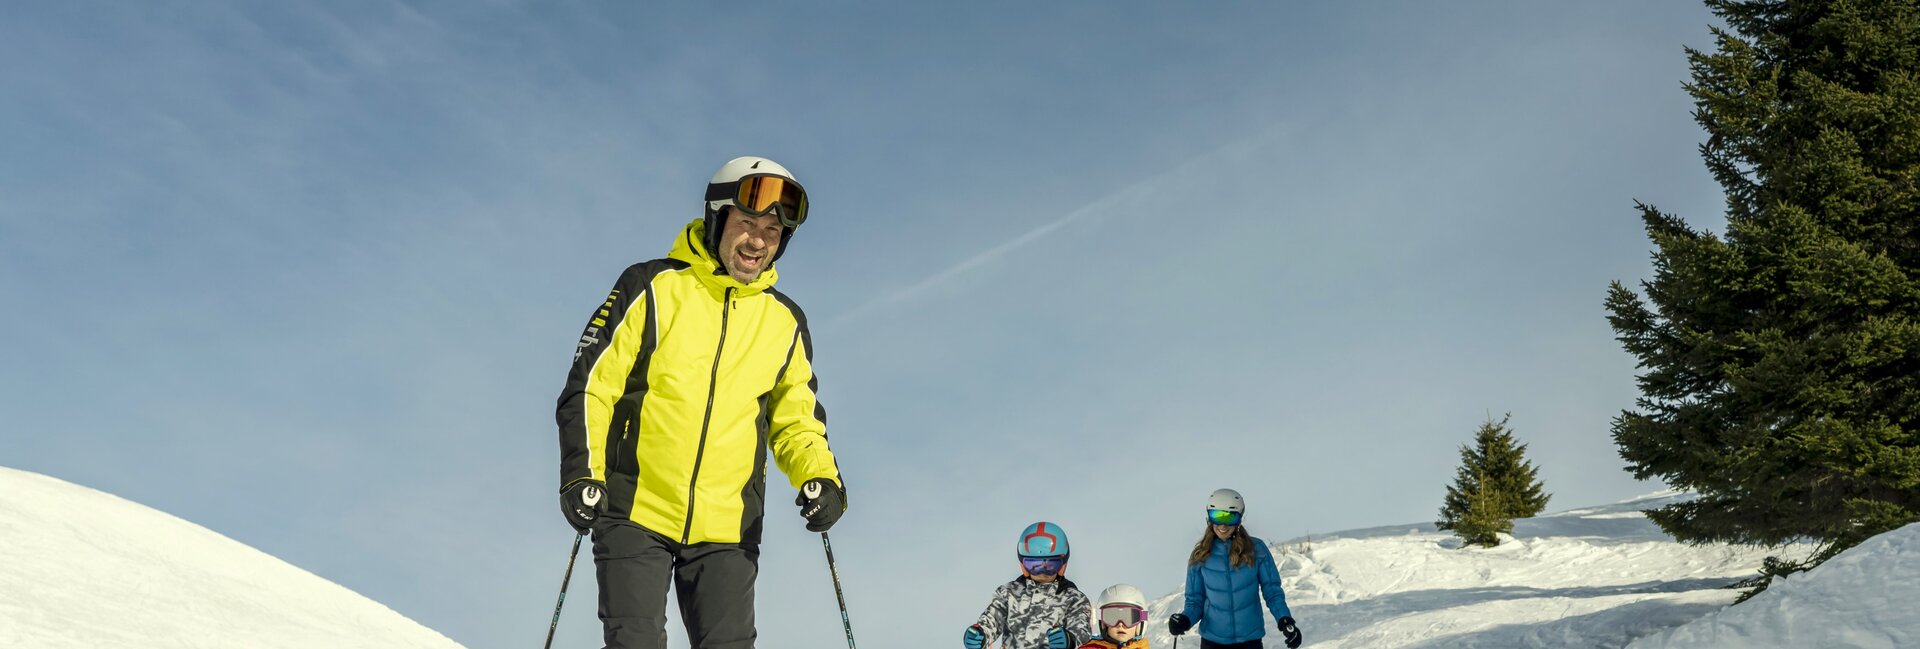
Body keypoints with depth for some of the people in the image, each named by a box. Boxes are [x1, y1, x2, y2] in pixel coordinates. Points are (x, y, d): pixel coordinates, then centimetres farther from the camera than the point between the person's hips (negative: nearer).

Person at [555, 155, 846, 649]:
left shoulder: (785, 322, 11)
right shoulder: (653, 288, 1)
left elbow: (796, 419, 17)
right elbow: (590, 386, 0)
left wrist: (821, 477, -3)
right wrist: (582, 473, -12)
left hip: (728, 528, 3)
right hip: (636, 513, -3)